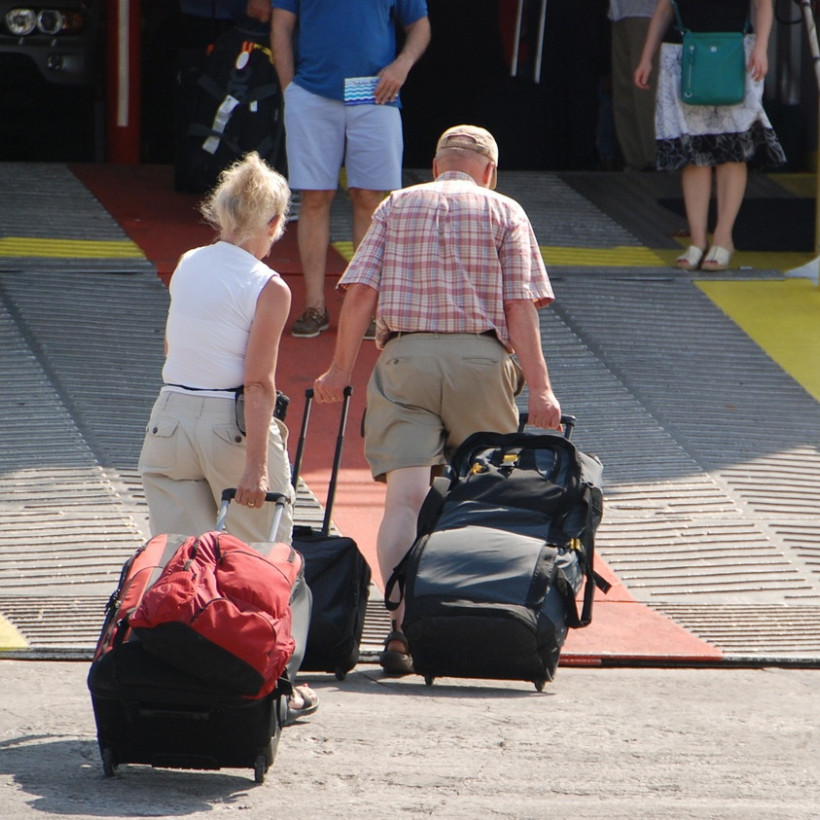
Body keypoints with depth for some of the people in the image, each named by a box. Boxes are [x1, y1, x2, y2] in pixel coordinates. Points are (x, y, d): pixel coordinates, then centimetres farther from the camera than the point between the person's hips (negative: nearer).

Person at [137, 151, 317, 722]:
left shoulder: (187, 267, 6)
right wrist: (256, 465, -15)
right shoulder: (268, 289, -11)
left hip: (170, 417, 5)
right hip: (232, 424, -5)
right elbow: (259, 383, -15)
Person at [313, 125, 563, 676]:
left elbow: (361, 292, 3)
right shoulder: (504, 213, 10)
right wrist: (539, 388, -4)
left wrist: (341, 369, 9)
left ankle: (404, 624, -22)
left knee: (406, 496, -7)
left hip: (404, 357, 0)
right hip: (481, 358, 0)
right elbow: (520, 305, -1)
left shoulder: (397, 206, 14)